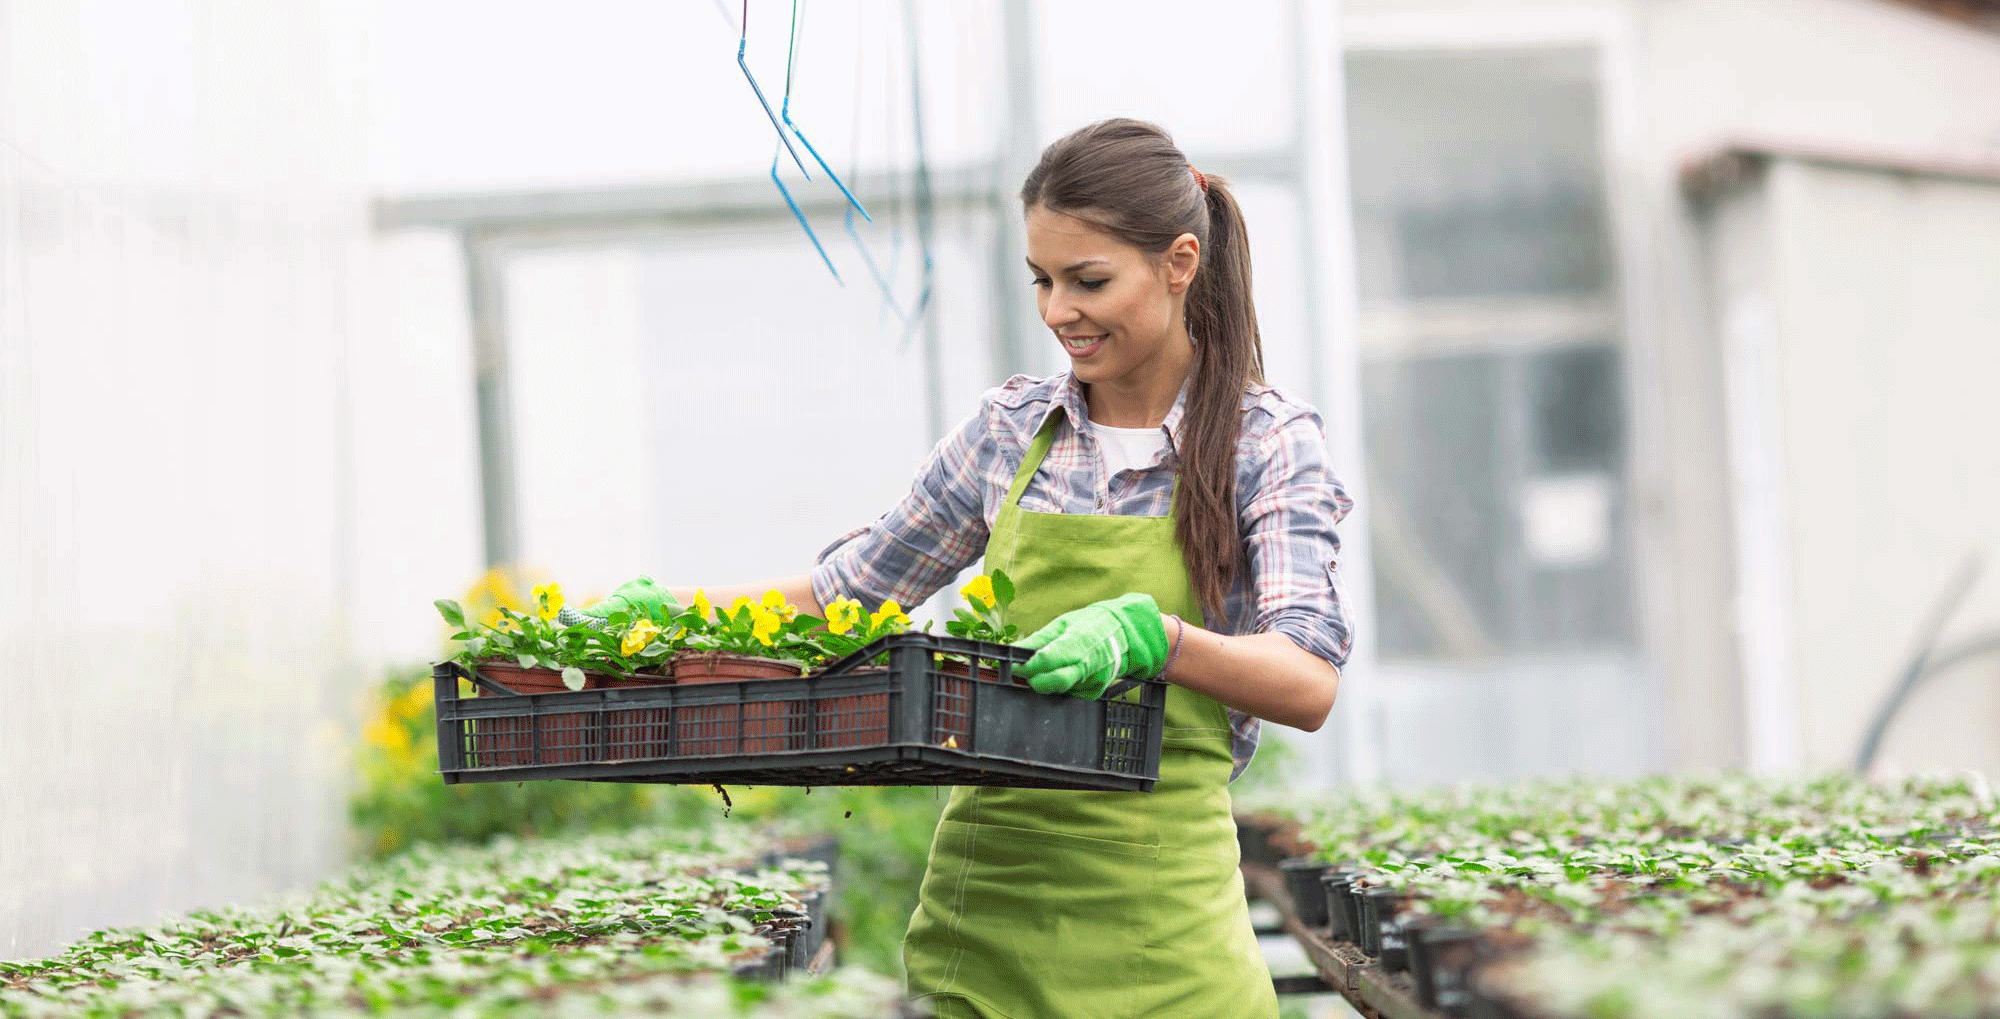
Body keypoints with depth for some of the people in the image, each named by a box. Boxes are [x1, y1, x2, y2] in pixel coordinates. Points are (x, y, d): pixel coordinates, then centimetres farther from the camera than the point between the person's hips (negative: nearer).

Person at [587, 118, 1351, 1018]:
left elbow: (1309, 685, -16)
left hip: (1157, 925, -3)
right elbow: (847, 591, 18)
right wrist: (672, 610, 3)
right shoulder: (1009, 430, 9)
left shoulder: (1269, 441, -3)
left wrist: (1150, 635, -33)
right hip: (982, 906, 3)